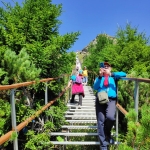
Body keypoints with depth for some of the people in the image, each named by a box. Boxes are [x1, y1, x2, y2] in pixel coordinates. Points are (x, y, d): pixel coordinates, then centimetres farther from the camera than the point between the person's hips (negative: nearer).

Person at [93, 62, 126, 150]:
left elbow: (124, 74, 0)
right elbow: (95, 87, 4)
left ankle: (107, 132, 6)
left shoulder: (113, 77, 17)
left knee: (110, 117, -27)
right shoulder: (99, 78, 19)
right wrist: (100, 76, -8)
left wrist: (111, 74, -10)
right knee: (101, 121, -3)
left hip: (111, 100, -1)